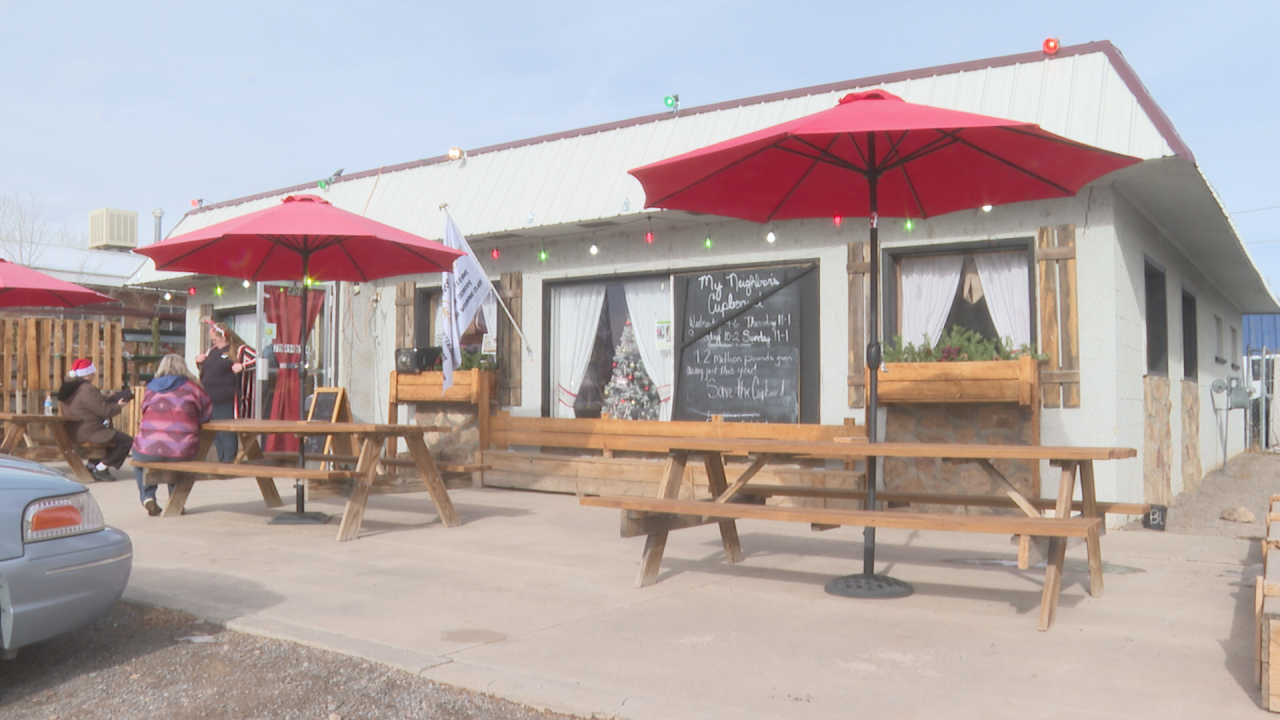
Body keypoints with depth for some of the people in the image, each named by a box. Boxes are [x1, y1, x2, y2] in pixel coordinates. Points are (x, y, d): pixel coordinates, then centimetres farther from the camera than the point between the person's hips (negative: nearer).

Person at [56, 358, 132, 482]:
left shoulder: (67, 386, 9)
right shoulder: (86, 389, -23)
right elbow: (104, 411, -23)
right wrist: (119, 406, -5)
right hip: (87, 433, -11)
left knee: (111, 434, 34)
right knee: (126, 441, -11)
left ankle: (92, 466, 28)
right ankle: (100, 469, -7)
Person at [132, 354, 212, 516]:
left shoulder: (151, 389, 12)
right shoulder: (192, 388, 5)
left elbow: (145, 416, 22)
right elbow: (208, 413, 13)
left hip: (149, 450, 1)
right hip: (182, 453, -1)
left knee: (138, 454, 36)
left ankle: (147, 496, 21)